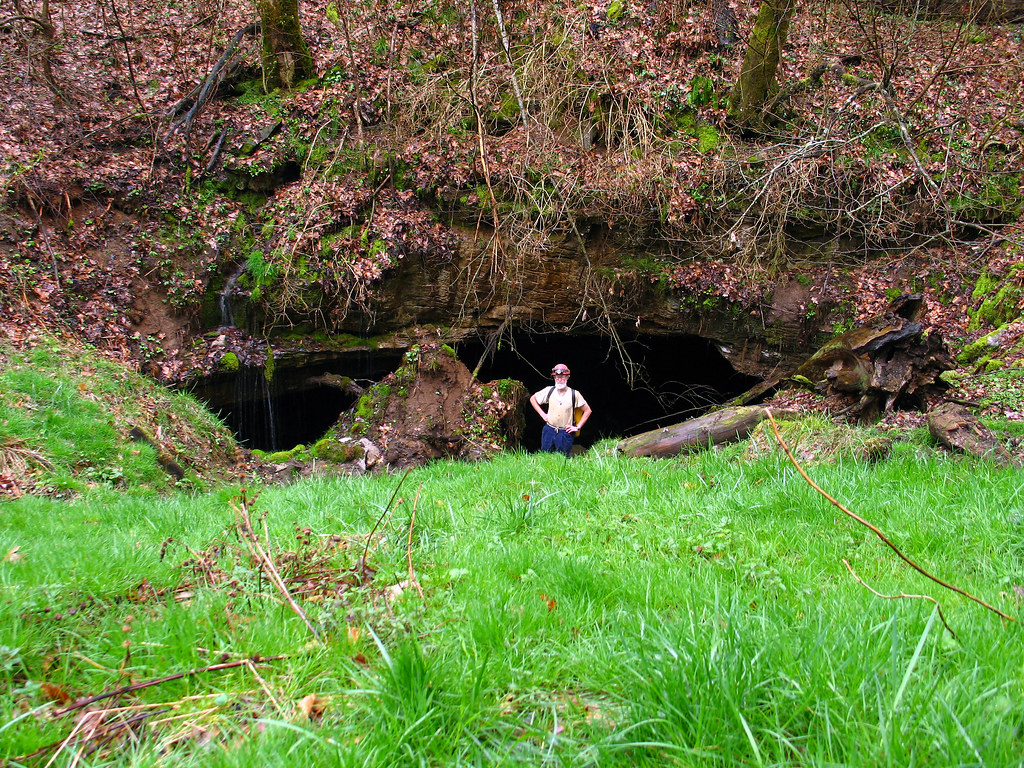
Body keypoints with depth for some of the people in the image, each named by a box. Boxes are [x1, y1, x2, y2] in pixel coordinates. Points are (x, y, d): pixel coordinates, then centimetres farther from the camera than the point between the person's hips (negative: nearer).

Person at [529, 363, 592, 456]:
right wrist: (542, 414, 5)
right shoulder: (549, 391, -1)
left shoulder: (574, 394, -6)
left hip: (565, 433, -2)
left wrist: (578, 427, -1)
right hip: (549, 431, 2)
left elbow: (587, 411, 2)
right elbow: (532, 399, 13)